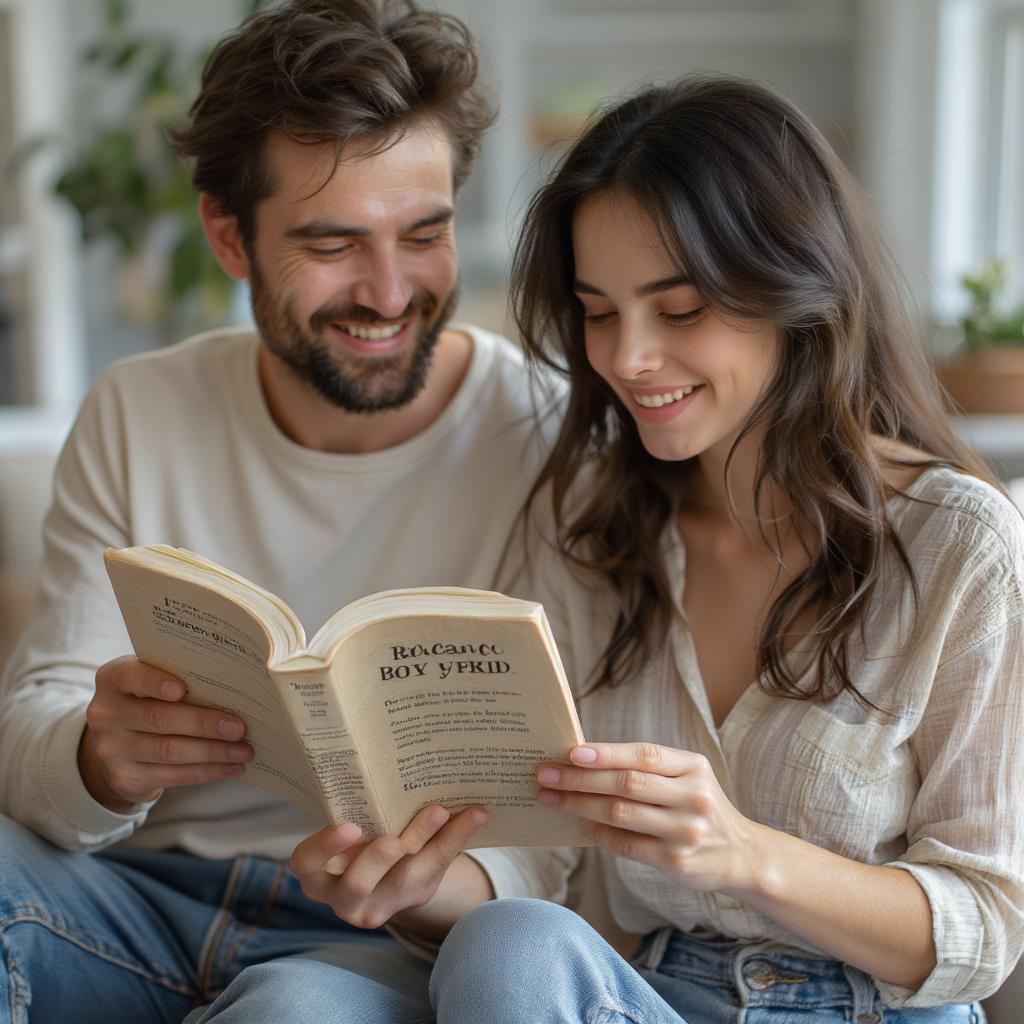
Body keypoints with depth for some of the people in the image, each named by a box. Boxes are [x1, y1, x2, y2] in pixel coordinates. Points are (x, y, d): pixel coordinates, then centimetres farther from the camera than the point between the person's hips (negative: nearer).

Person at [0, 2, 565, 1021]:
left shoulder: (555, 445, -11)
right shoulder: (134, 417, 3)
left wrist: (441, 884, -34)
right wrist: (97, 762, -26)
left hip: (393, 941, -3)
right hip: (139, 891, 4)